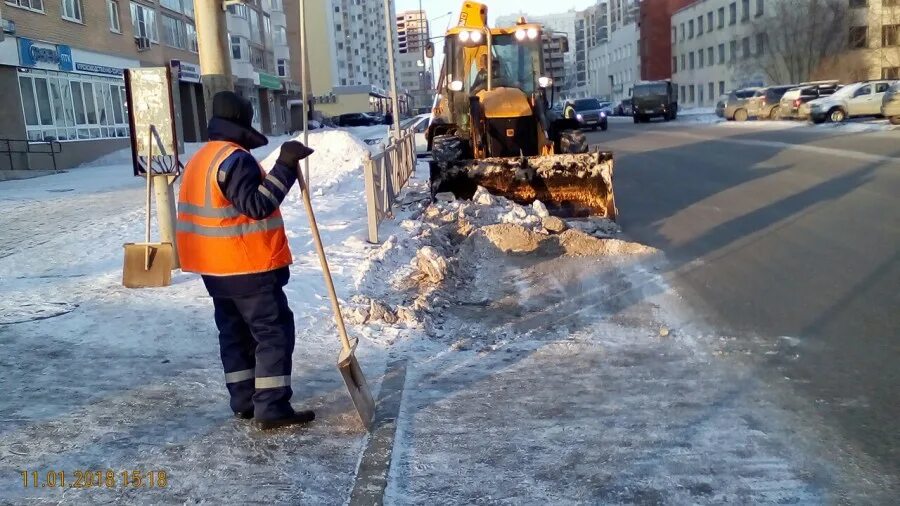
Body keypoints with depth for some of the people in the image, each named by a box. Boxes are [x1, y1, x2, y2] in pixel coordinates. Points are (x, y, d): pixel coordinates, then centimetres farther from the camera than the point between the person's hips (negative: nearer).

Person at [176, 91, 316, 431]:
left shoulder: (201, 159, 14)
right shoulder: (235, 158, -17)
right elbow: (257, 205, -26)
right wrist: (285, 166, -27)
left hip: (216, 266, 10)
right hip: (247, 265, -10)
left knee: (235, 331, 15)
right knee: (274, 332, -4)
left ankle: (244, 401, 22)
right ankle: (272, 408, -4)